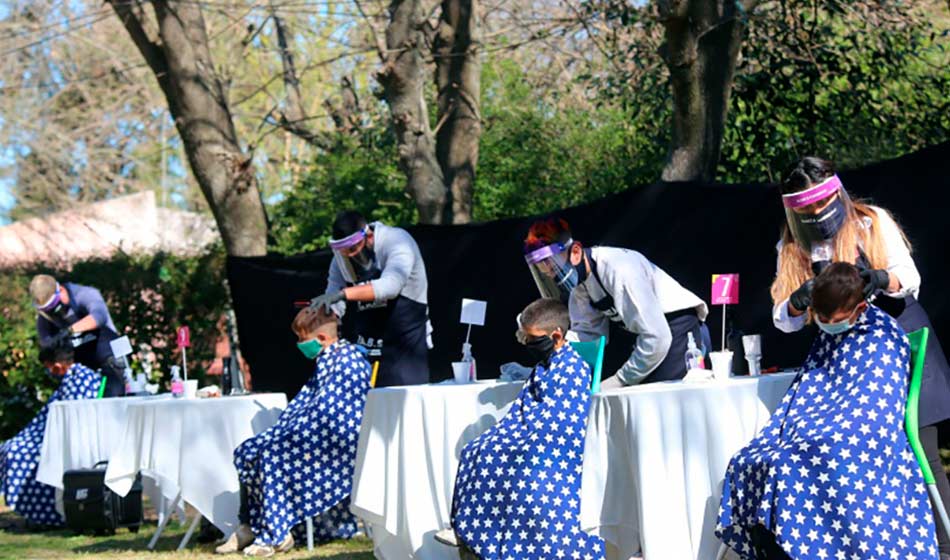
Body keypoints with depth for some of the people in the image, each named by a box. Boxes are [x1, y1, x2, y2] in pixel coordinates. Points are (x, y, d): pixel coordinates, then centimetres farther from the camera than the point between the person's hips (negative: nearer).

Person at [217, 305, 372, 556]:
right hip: (319, 437, 10)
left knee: (273, 457, -27)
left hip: (338, 443, -10)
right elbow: (302, 403, 20)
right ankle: (251, 527, -3)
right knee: (248, 452, 0)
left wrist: (296, 438, -18)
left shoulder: (348, 359, -13)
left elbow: (329, 411, -20)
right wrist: (278, 433, 7)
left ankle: (276, 534, -21)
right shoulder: (324, 361, 18)